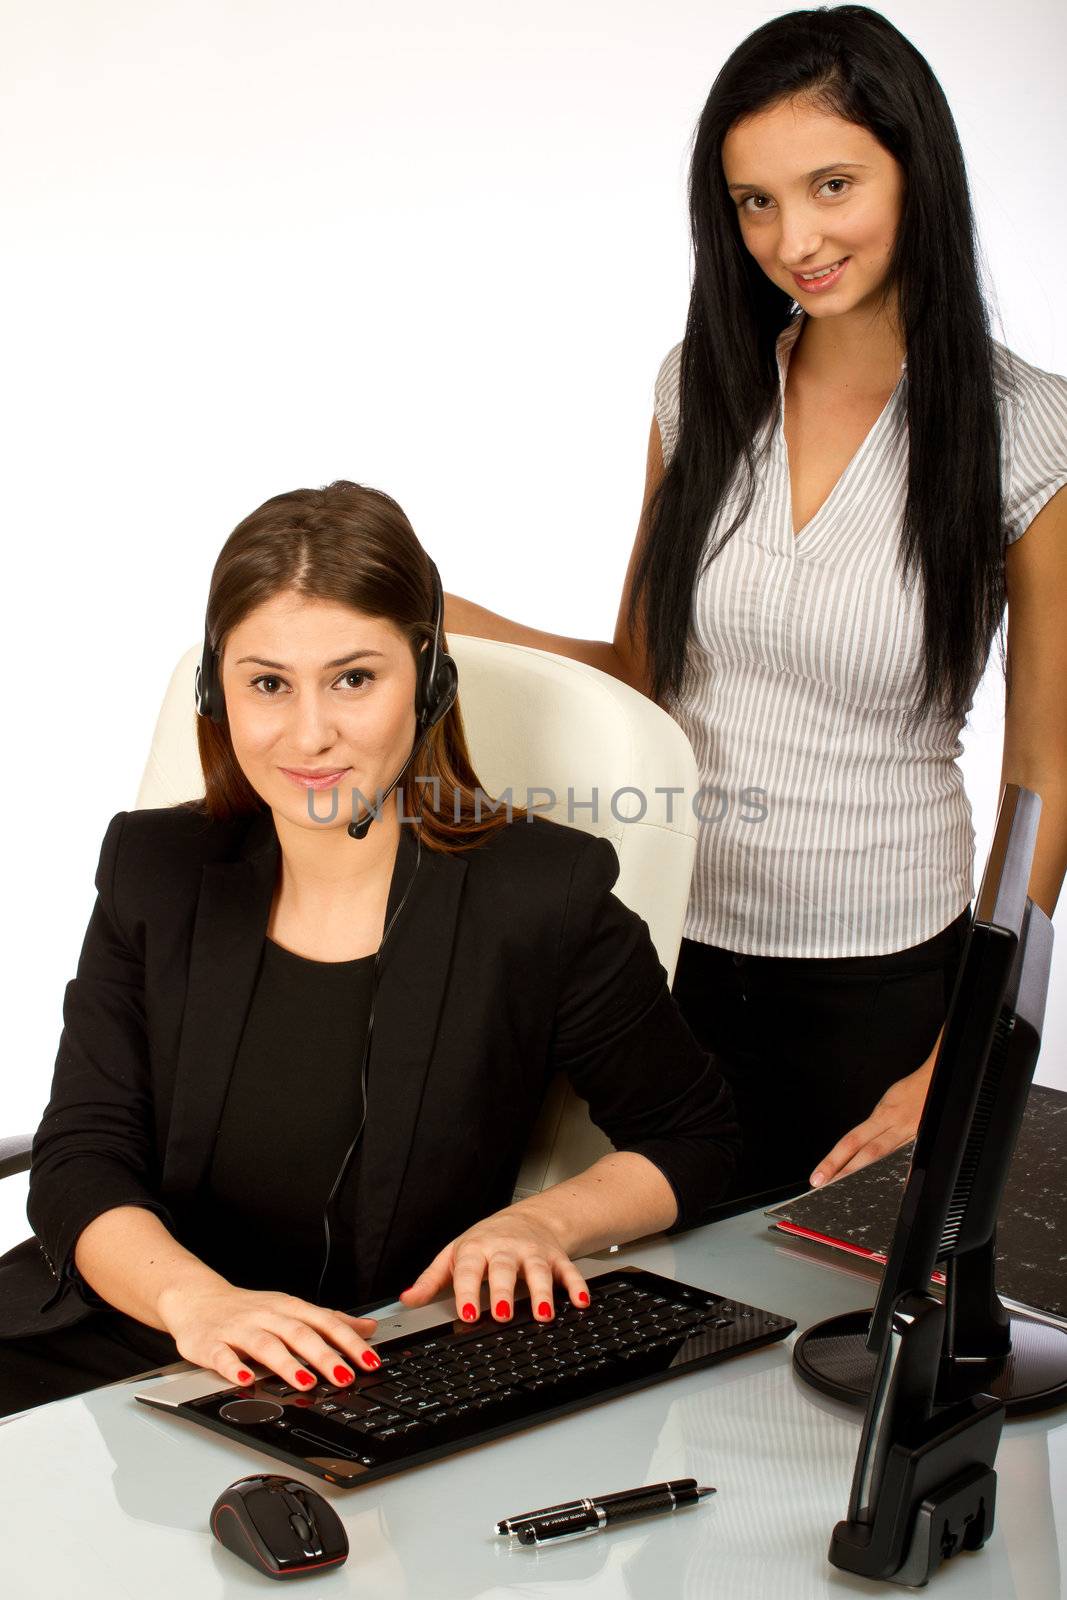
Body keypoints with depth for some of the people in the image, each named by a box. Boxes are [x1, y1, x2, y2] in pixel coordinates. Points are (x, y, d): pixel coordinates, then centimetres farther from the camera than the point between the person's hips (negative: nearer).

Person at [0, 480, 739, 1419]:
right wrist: (194, 1298, -24)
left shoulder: (542, 896, -5)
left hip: (372, 1388, -2)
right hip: (111, 1351, 3)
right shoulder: (155, 872, 5)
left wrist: (540, 1221, -12)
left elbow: (694, 1140, 7)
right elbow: (82, 1162, -3)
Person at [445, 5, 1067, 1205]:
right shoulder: (701, 386, 0)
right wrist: (450, 622, -9)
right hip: (675, 937, 3)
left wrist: (955, 1072, -8)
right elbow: (641, 674, 9)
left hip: (882, 972, -2)